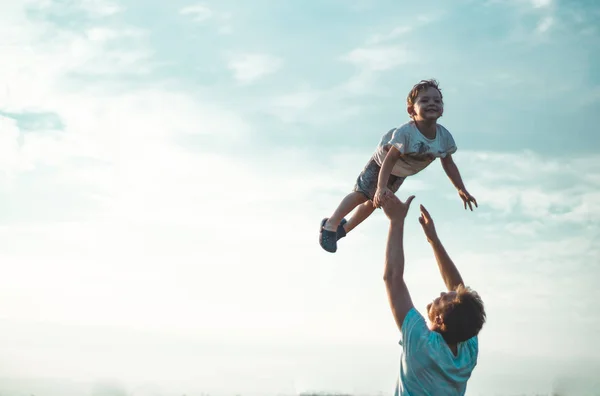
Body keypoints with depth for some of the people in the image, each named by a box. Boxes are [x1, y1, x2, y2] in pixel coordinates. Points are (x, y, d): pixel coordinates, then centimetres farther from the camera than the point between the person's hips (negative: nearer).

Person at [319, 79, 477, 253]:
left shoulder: (444, 136, -28)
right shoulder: (405, 132, -44)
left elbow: (448, 164, -12)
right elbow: (389, 160, -43)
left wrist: (462, 190, -12)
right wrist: (381, 187, -52)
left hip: (401, 173, 6)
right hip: (381, 162, -6)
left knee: (374, 202, 18)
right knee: (361, 195, -10)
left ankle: (344, 228, 38)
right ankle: (330, 225, 9)